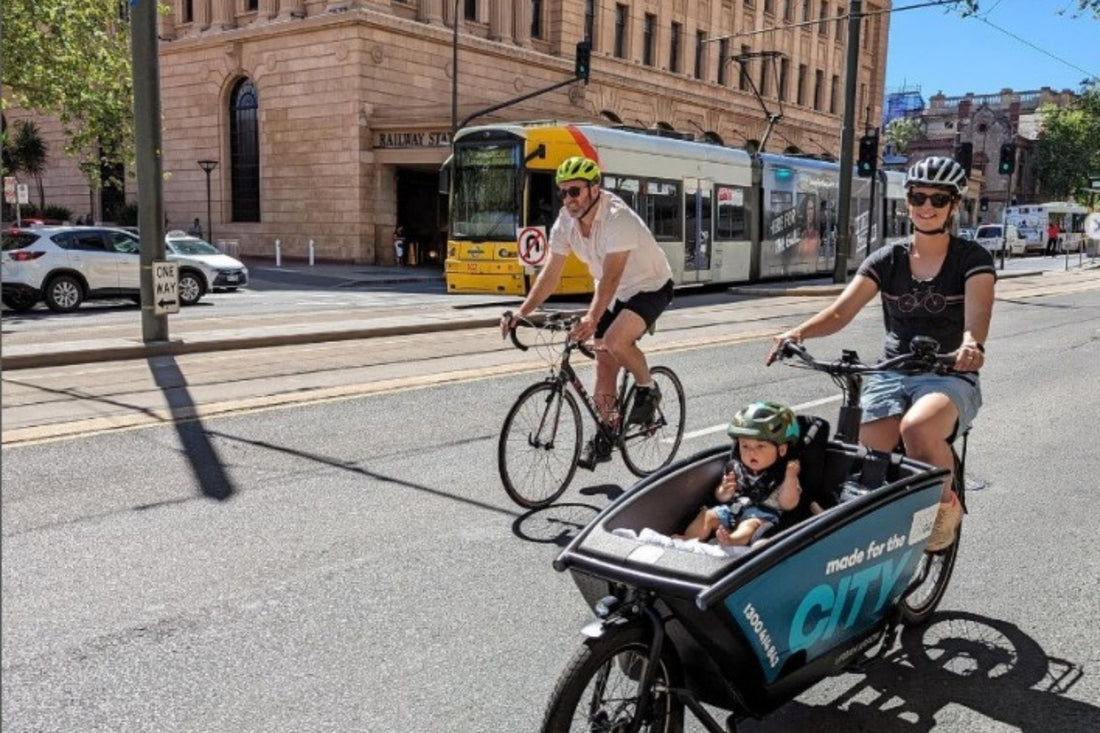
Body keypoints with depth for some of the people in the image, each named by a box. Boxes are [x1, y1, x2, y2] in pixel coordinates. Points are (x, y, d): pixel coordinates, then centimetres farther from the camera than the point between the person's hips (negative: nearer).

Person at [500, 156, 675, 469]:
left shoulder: (618, 219, -31)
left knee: (615, 341, -30)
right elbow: (550, 274, -10)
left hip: (650, 287, -7)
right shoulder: (565, 223, -11)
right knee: (604, 361, 5)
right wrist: (521, 312, -21)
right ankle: (604, 436, 18)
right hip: (615, 292, 7)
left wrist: (591, 318, -55)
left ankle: (648, 390, -2)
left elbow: (611, 276, -41)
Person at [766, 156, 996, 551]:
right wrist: (799, 332, -26)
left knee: (916, 428, -35)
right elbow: (841, 311, -5)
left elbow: (977, 312, -19)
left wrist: (971, 344, -43)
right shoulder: (887, 260, 8)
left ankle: (947, 506, -7)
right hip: (892, 374, 3)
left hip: (950, 376, -3)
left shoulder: (973, 258, 1)